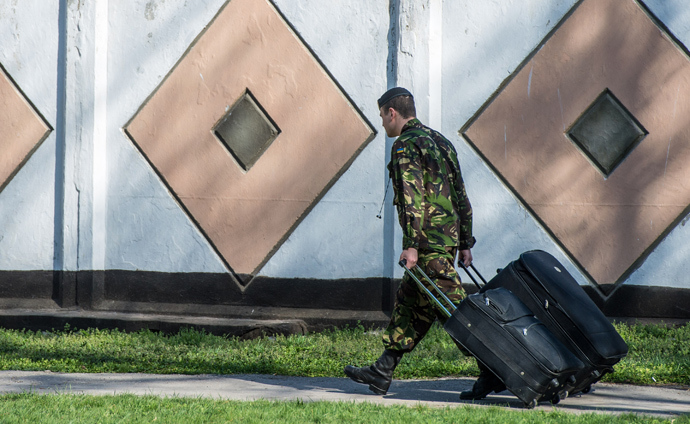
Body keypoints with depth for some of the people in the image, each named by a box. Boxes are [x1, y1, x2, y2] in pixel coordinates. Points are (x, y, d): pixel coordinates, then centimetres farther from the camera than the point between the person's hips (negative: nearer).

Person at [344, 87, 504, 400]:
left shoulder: (405, 145, -9)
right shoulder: (440, 141, 19)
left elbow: (412, 198, -19)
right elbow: (461, 196, 19)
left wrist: (411, 245, -21)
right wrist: (465, 243, 20)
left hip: (429, 242, -10)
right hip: (449, 237, 10)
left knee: (454, 309, -9)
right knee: (408, 302, 14)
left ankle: (491, 373, -10)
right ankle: (382, 373, 17)